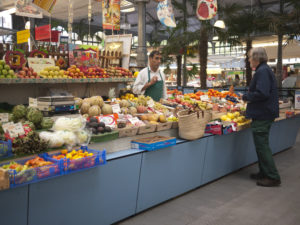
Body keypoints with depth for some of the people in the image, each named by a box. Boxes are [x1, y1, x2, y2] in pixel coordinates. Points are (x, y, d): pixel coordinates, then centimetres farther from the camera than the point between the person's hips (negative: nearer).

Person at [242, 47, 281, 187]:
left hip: (262, 116, -11)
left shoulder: (262, 71, -17)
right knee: (261, 145, 18)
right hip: (263, 114, 11)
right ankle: (264, 173, 28)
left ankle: (273, 177, 3)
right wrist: (249, 96, 10)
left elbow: (262, 93, -27)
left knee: (262, 146, -4)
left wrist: (246, 97, -13)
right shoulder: (264, 70, 16)